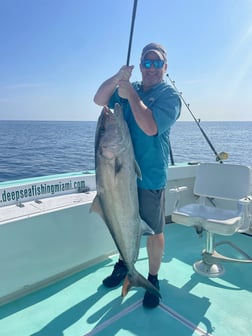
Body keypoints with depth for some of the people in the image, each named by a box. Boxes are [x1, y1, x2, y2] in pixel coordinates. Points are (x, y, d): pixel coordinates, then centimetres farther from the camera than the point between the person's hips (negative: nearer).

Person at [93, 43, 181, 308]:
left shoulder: (169, 96, -7)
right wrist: (118, 76, -11)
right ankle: (124, 264, 42)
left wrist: (131, 94, -18)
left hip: (150, 176, -5)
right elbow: (99, 99, 2)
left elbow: (150, 127, -23)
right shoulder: (130, 89, 10)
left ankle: (153, 280, 26)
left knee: (154, 230, 6)